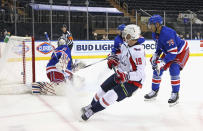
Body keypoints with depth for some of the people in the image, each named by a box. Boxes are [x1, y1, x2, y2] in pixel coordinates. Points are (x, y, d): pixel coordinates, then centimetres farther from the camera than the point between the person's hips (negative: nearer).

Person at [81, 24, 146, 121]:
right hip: (121, 75, 9)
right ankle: (92, 105, 39)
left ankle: (92, 110, -8)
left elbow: (140, 74, -31)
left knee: (112, 95, -21)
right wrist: (113, 58, 0)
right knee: (103, 89, 14)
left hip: (133, 81, -9)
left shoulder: (138, 51, -29)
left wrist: (126, 76, -42)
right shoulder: (125, 45, -3)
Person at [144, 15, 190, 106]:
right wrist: (156, 55, -2)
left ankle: (175, 94, -10)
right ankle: (154, 91, 18)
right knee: (157, 68, 3)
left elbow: (173, 52, -37)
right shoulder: (155, 34, -7)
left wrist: (162, 62, -38)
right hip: (168, 52, 9)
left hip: (181, 52, -9)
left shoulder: (167, 33, -36)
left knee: (174, 69, -25)